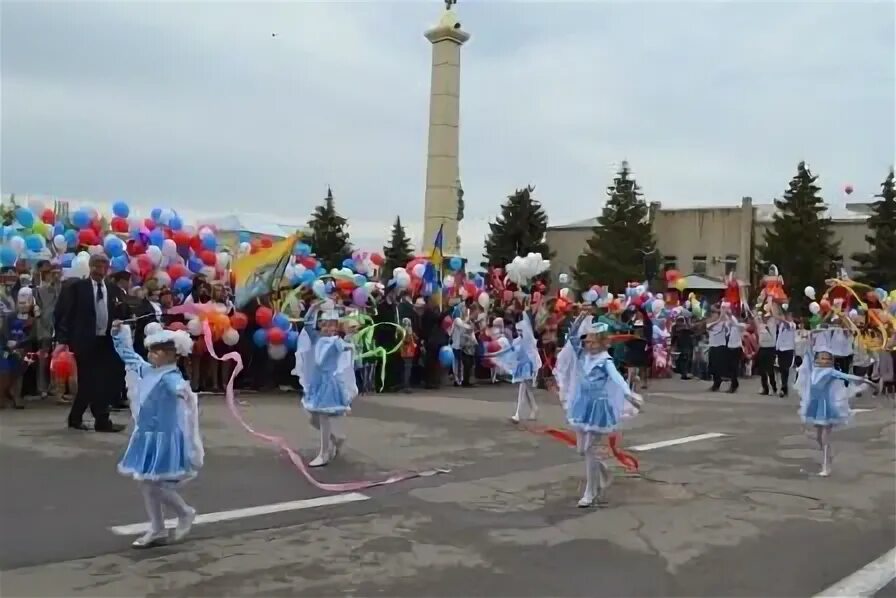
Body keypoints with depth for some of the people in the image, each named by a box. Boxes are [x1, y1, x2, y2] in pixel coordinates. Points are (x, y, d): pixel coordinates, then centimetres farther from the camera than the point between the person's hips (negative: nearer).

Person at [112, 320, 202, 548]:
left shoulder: (171, 377, -22)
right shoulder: (146, 370, 5)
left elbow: (178, 386, -45)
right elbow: (128, 355, 20)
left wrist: (185, 392, -67)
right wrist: (119, 334, 16)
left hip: (164, 438, -9)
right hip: (147, 436, 9)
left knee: (155, 485, -5)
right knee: (146, 484, 13)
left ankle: (186, 512, 19)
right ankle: (157, 530, 24)